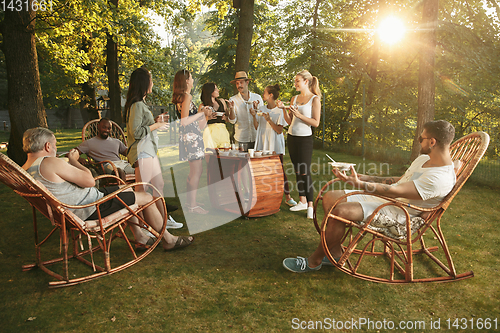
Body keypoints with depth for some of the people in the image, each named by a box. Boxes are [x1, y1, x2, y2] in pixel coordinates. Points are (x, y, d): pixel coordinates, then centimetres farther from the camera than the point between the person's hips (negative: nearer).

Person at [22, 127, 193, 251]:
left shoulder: (25, 170, 6)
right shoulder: (49, 162, -25)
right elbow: (89, 180, -20)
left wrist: (69, 163, 13)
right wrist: (73, 161, -6)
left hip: (74, 211, 11)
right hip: (91, 210, -11)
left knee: (126, 190, 28)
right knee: (146, 197, 0)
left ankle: (139, 236, 30)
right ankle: (168, 240, 18)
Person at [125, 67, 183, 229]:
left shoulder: (141, 103, 18)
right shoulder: (137, 105, -15)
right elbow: (136, 132, -21)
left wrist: (157, 123, 15)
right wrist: (156, 126, -12)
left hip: (150, 151, 11)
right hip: (142, 152, -10)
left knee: (159, 185, 14)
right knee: (141, 191, -3)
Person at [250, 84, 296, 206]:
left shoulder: (279, 111, -6)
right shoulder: (261, 109, 9)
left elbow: (279, 131, -11)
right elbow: (256, 127, 11)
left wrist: (268, 119, -19)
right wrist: (254, 116, -4)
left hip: (275, 145, -4)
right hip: (262, 143, 4)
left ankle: (288, 197, 4)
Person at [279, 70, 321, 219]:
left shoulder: (315, 99, -5)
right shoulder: (294, 98, 12)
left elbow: (315, 122, -11)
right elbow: (289, 121, 13)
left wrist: (299, 115, -19)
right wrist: (284, 109, -1)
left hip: (305, 138, -6)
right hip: (291, 137, 6)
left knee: (305, 172, -6)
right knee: (297, 171, 11)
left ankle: (310, 205, 2)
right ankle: (302, 201, 21)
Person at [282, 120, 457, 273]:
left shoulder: (441, 179, -21)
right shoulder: (424, 159, 12)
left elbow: (395, 191, -27)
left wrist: (359, 184, -32)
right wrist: (367, 178, 14)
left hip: (396, 213, -10)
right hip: (381, 199, 11)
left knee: (341, 211, -30)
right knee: (330, 197, 0)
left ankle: (314, 261, -11)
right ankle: (335, 253, 4)